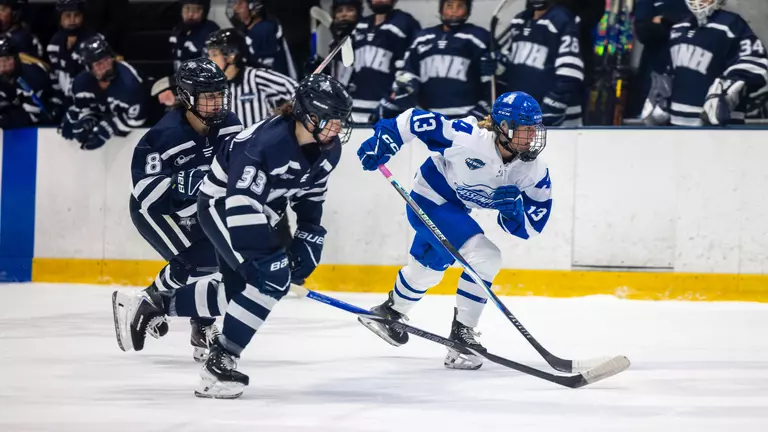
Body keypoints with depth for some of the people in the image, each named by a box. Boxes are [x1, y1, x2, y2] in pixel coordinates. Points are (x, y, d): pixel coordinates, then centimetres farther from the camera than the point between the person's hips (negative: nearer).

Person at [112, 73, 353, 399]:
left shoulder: (329, 150, -10)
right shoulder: (267, 140, -34)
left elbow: (310, 198, 7)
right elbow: (241, 205, -37)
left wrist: (308, 241, 0)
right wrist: (262, 257, -39)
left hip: (262, 210, 9)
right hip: (221, 203, -9)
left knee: (238, 293, 14)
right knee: (273, 277, -24)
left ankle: (153, 304, 32)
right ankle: (219, 363, -17)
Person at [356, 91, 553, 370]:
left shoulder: (534, 172, -18)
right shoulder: (467, 138, -34)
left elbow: (530, 226, -16)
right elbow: (416, 120, -24)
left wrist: (512, 210, -34)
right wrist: (383, 139, -26)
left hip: (456, 208, 7)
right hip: (430, 200, -7)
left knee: (428, 268, 26)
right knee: (484, 257, -21)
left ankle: (390, 312, 51)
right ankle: (461, 337, -13)